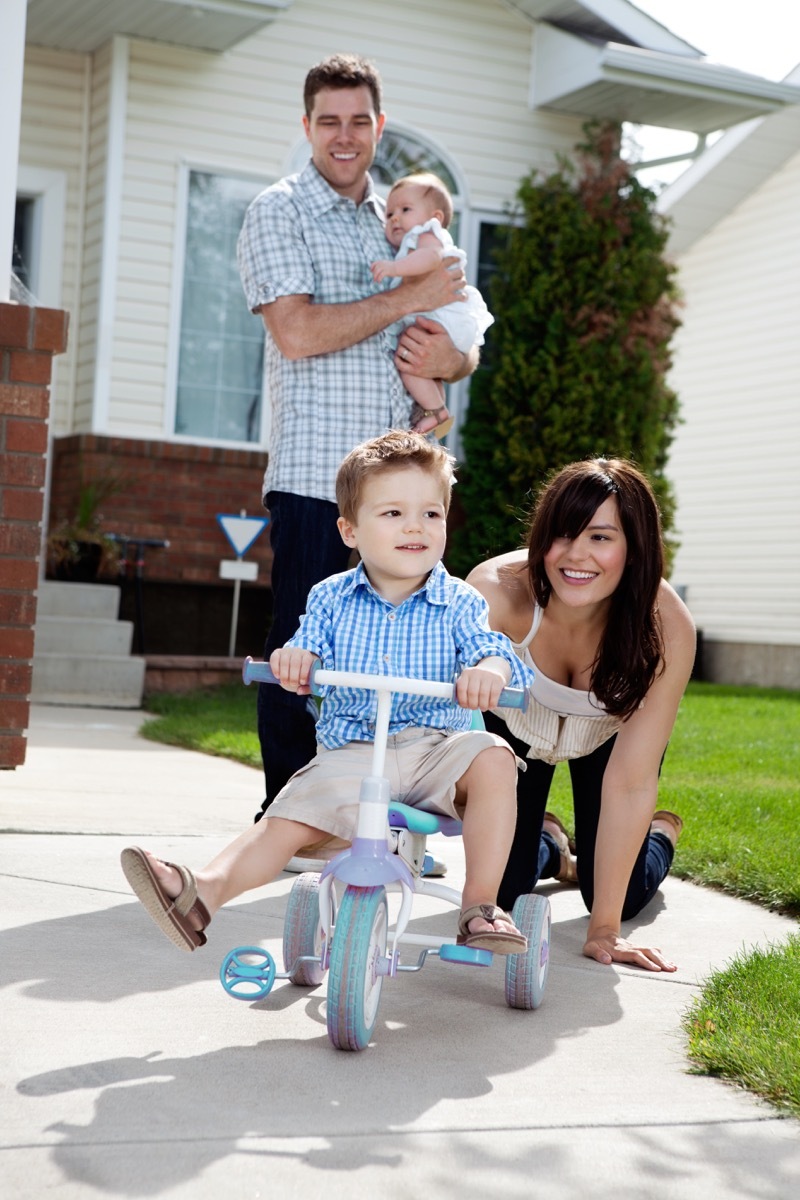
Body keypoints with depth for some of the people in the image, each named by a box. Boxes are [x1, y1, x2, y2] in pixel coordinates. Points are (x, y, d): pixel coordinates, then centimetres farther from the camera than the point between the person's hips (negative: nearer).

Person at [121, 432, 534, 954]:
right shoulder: (331, 598, 6)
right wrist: (293, 659, -27)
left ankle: (481, 906, -22)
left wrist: (489, 671, -38)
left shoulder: (459, 601, 0)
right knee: (289, 818, -20)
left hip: (435, 748, -1)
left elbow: (494, 650, -13)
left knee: (492, 757, -29)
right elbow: (309, 651, -1)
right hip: (350, 752, 1)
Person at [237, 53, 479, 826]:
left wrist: (445, 357, -2)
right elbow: (296, 331, -14)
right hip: (313, 475, -5)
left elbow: (465, 352, 23)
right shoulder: (279, 213, 2)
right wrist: (410, 298, -10)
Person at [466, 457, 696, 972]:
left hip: (610, 733, 0)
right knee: (501, 888, -5)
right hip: (516, 725, 0)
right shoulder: (499, 591, -39)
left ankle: (660, 834, 31)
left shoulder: (666, 625, -36)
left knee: (618, 896, -5)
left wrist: (605, 928, -32)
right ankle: (549, 844, 32)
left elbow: (630, 780, -34)